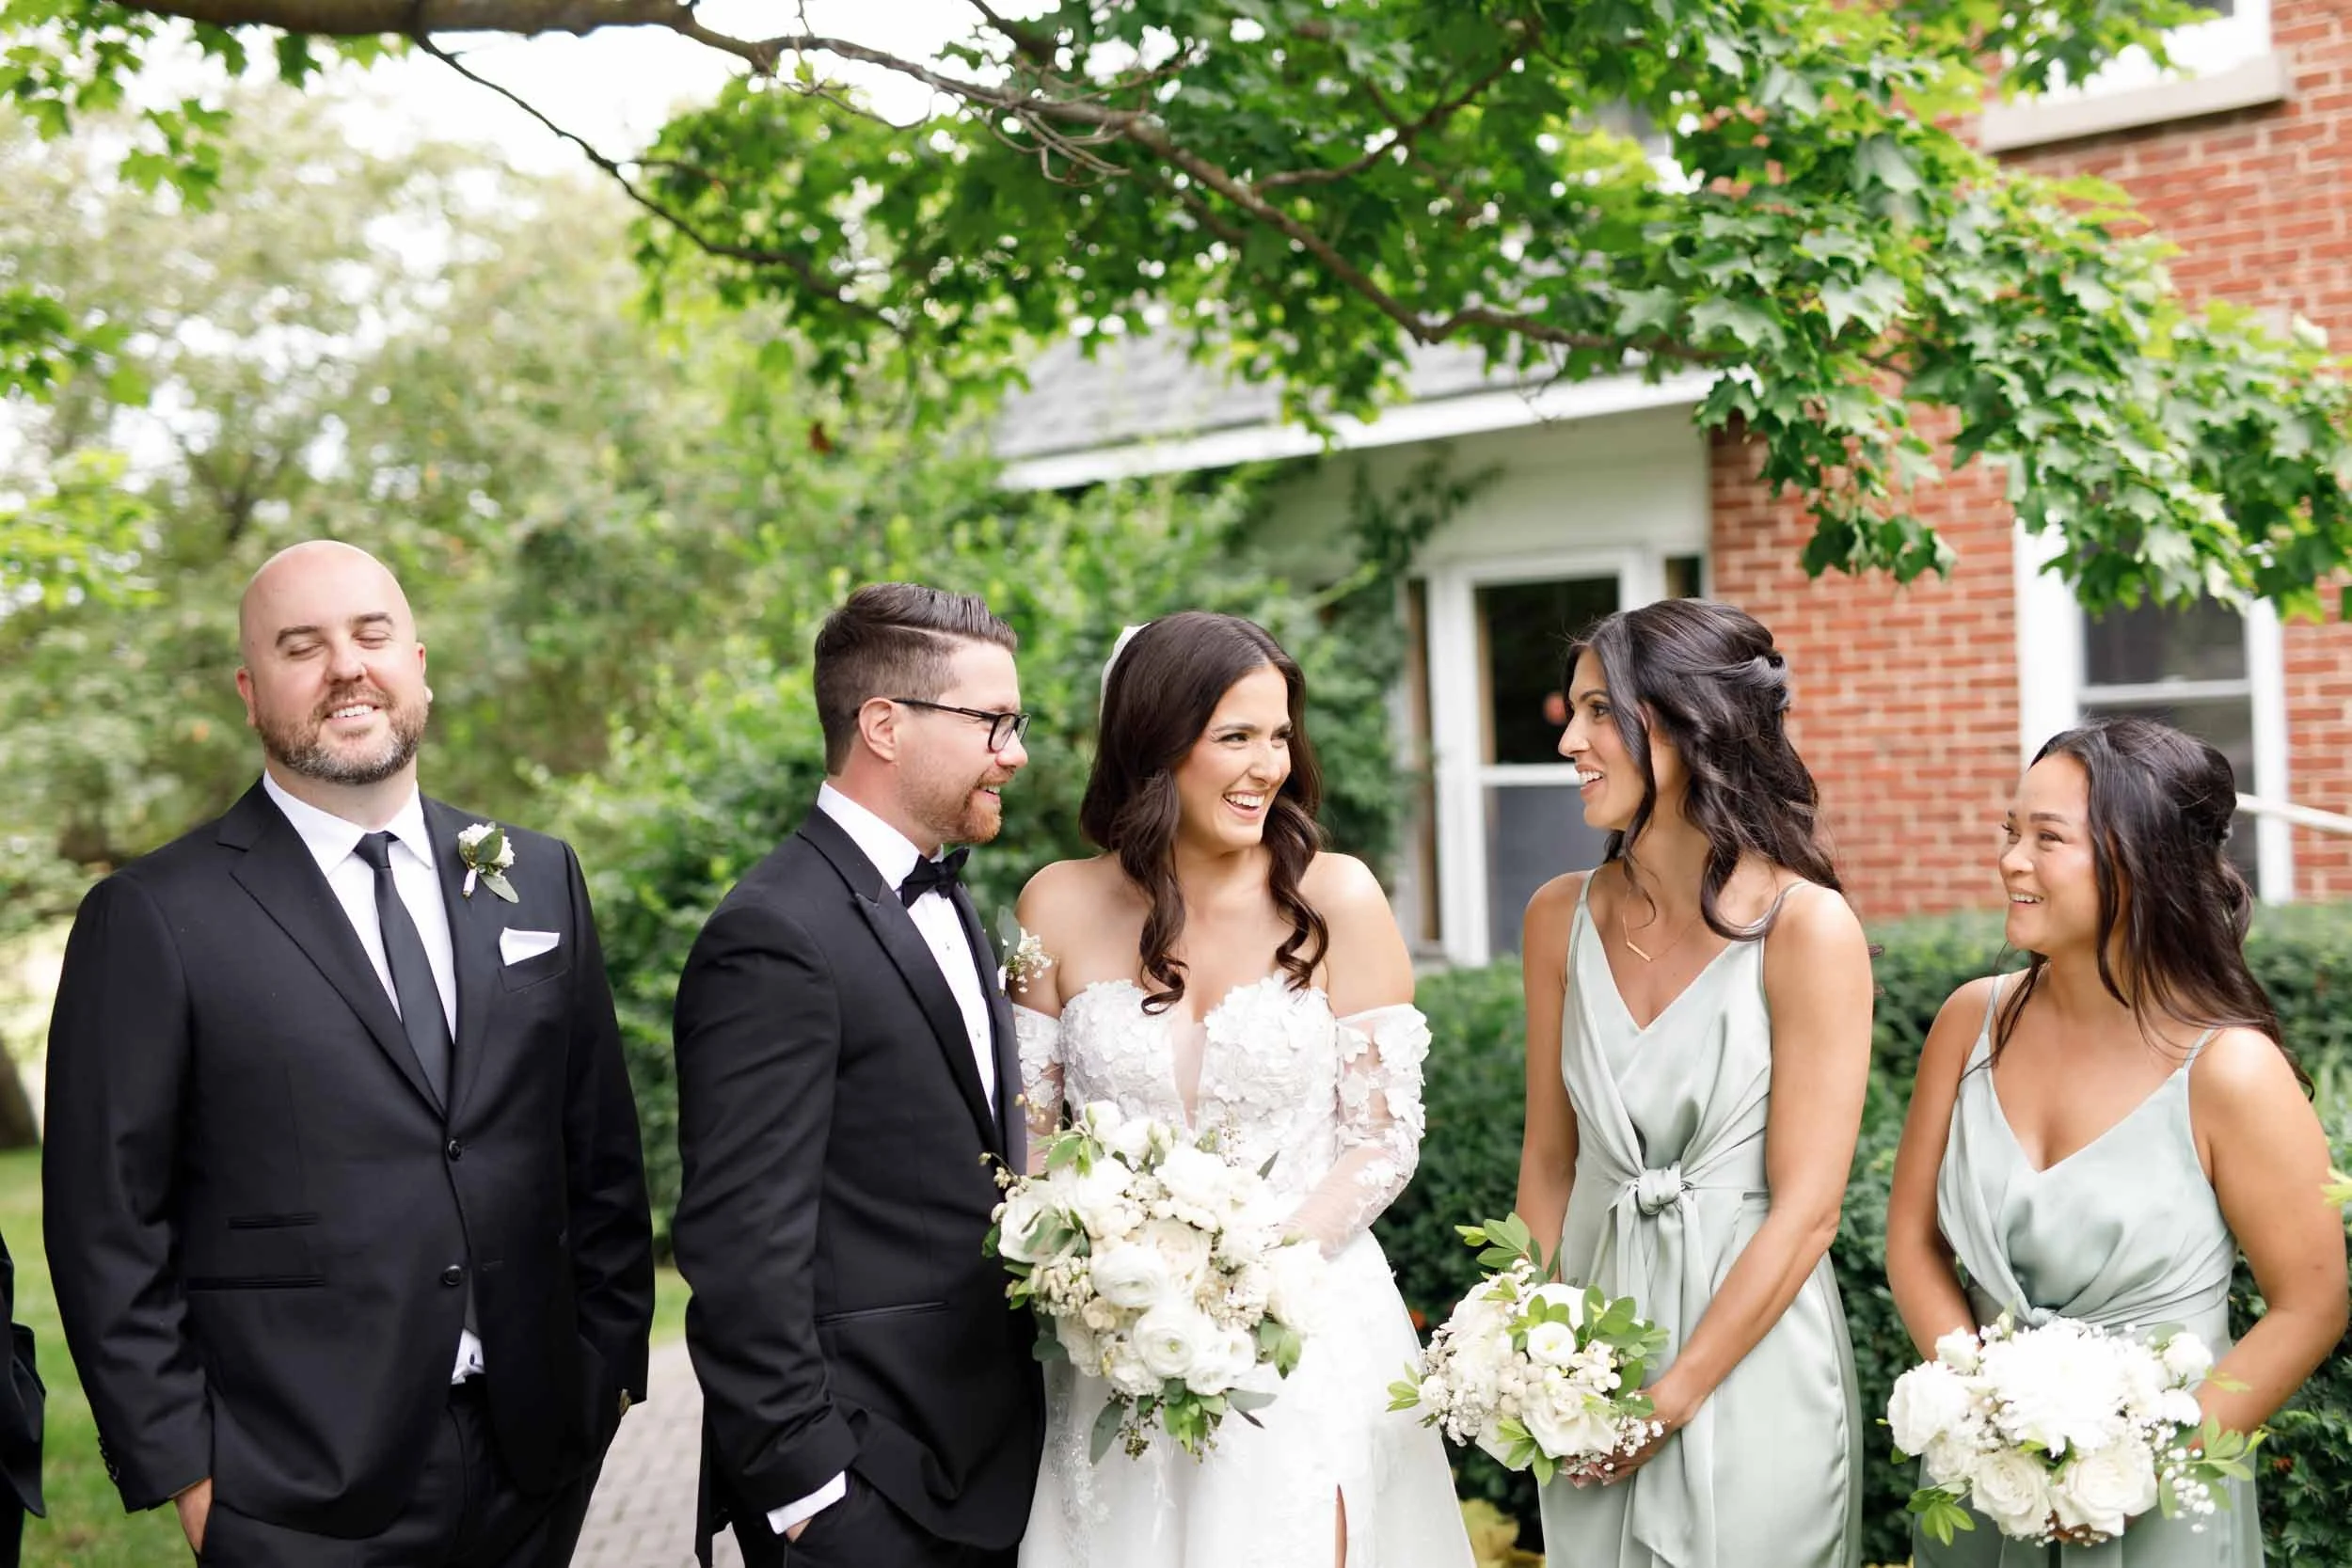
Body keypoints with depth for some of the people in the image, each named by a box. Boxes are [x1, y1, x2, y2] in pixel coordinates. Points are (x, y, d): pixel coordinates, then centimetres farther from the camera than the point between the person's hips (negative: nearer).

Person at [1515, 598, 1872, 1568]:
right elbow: (1548, 1159, 7)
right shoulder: (1562, 917, -1)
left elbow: (1806, 1212, -15)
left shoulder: (1807, 928, -15)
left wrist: (1669, 1402, -13)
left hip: (1752, 1367, -4)